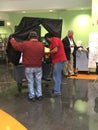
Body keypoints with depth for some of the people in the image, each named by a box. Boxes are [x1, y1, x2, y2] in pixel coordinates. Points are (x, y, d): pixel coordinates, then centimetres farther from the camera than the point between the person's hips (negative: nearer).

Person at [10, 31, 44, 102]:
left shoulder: (25, 44, -11)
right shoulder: (41, 45, -3)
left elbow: (16, 45, -1)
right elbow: (43, 54, 7)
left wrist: (12, 40, 18)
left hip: (29, 67, -2)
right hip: (38, 67, 2)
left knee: (30, 82, 8)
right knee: (38, 81, 14)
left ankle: (32, 96, 13)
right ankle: (39, 95, 21)